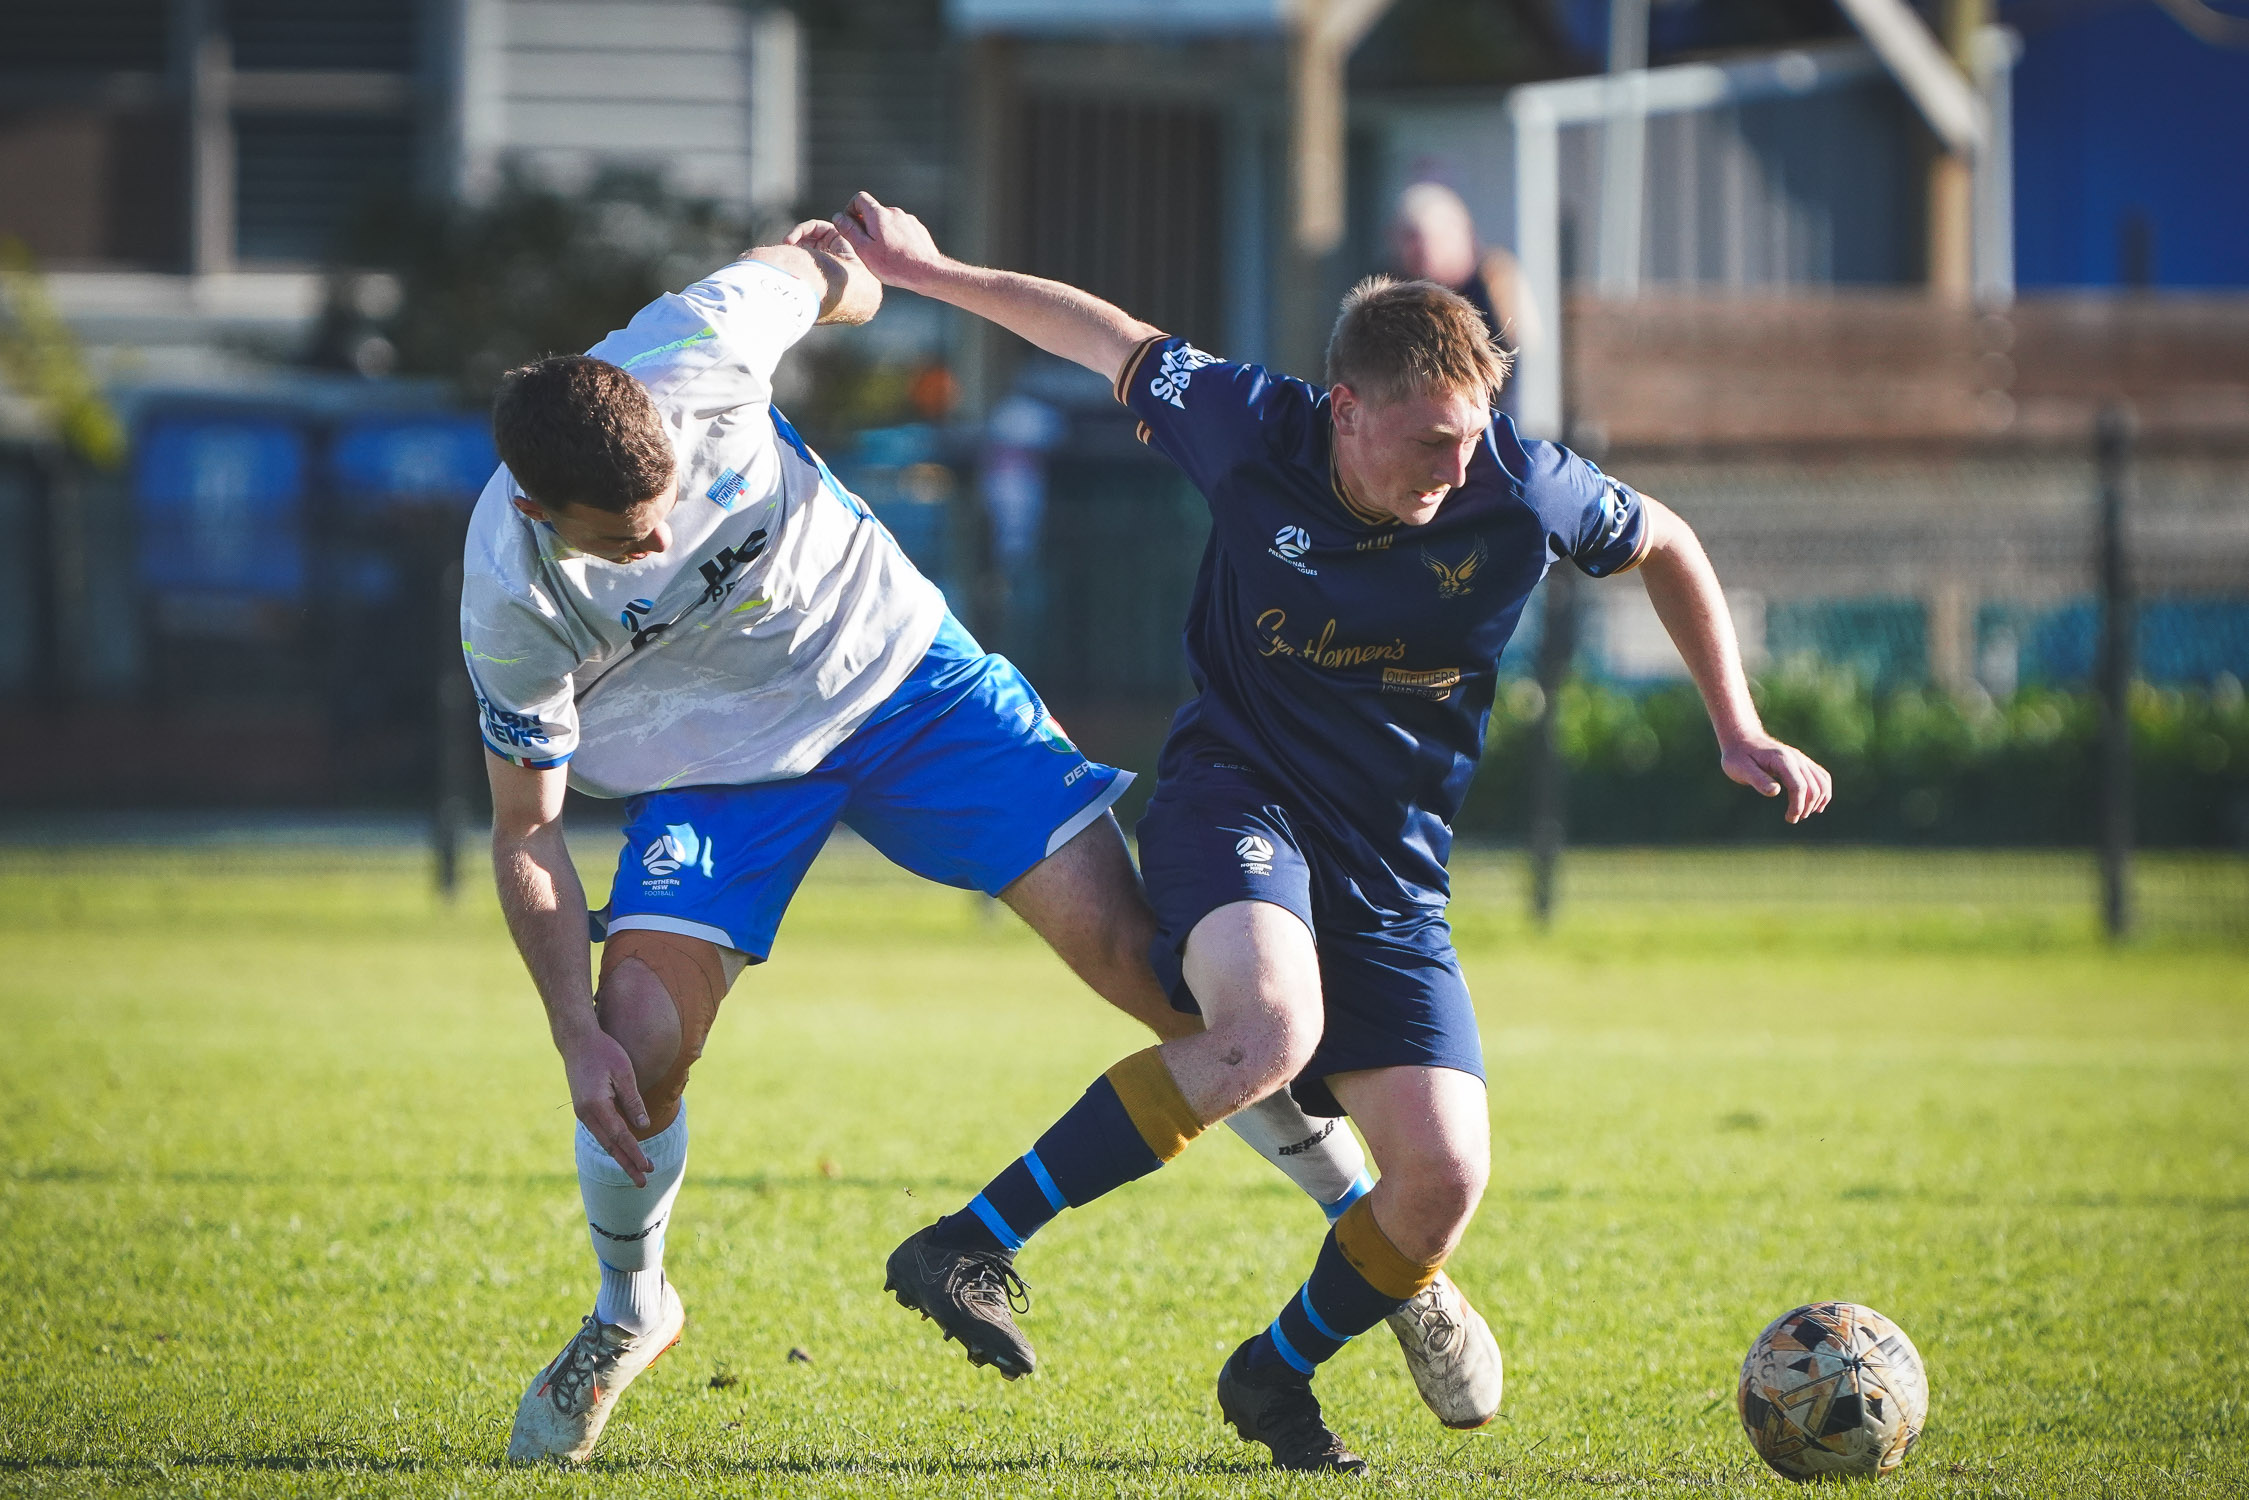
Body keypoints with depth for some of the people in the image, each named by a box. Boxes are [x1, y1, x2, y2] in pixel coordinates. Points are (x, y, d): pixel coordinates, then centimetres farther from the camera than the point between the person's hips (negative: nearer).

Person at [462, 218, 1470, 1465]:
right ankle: (628, 1313, 14)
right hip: (714, 757, -1)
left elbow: (820, 267, -5)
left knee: (1133, 948, -10)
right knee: (636, 1054, -19)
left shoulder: (695, 352, -30)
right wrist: (577, 1038, -23)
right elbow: (526, 831, -16)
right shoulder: (513, 599, -28)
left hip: (895, 661, 1)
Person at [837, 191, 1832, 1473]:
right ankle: (964, 1250, -32)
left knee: (1443, 1180, -11)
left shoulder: (1524, 493, -11)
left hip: (1391, 872, 3)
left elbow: (1669, 547, 9)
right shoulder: (1255, 431, -12)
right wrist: (929, 272, 12)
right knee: (1271, 1030, -37)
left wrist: (1739, 731, 7)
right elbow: (1109, 339, 6)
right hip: (1237, 797, -3)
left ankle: (1278, 1373, 20)